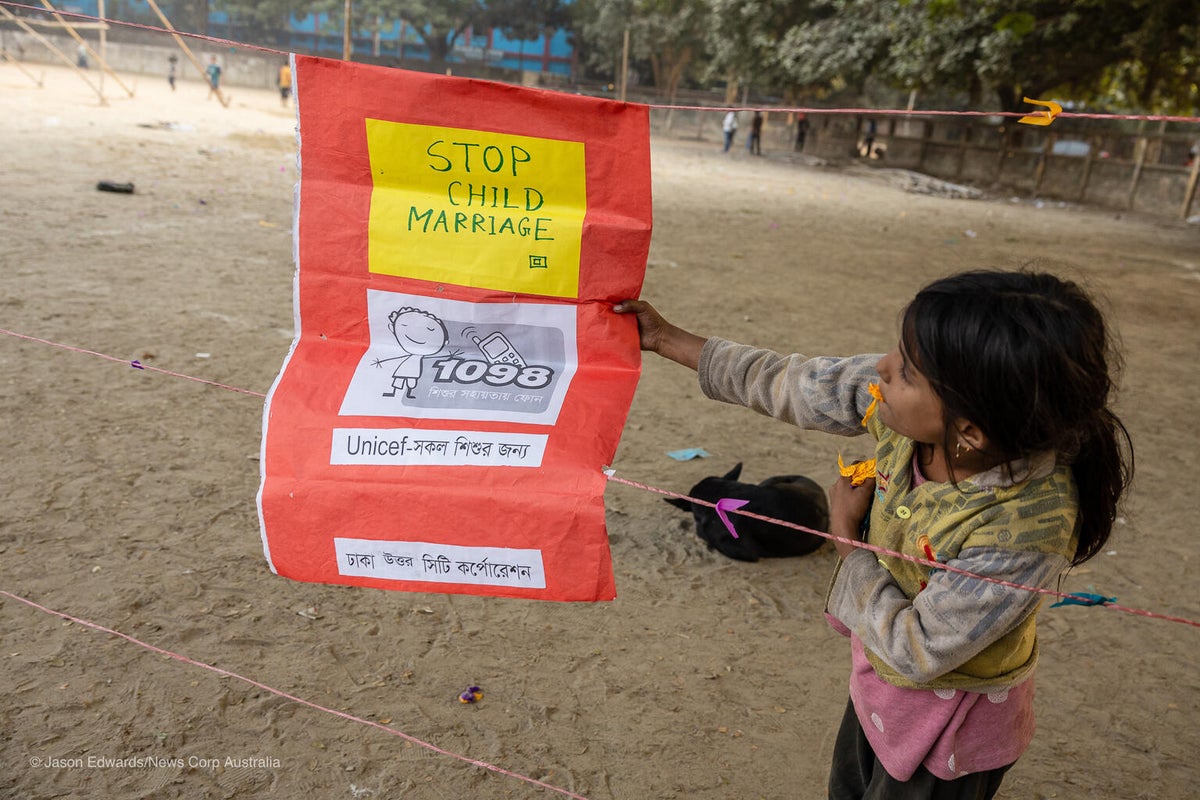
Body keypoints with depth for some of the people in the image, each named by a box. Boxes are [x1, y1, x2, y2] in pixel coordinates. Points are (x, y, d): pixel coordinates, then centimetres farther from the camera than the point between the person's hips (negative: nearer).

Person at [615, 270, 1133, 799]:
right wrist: (667, 339, -5)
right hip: (880, 671, 6)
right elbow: (792, 386, -11)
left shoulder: (1026, 528, -40)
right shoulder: (903, 400, -25)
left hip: (947, 720, -6)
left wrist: (846, 532, -20)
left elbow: (912, 651, -28)